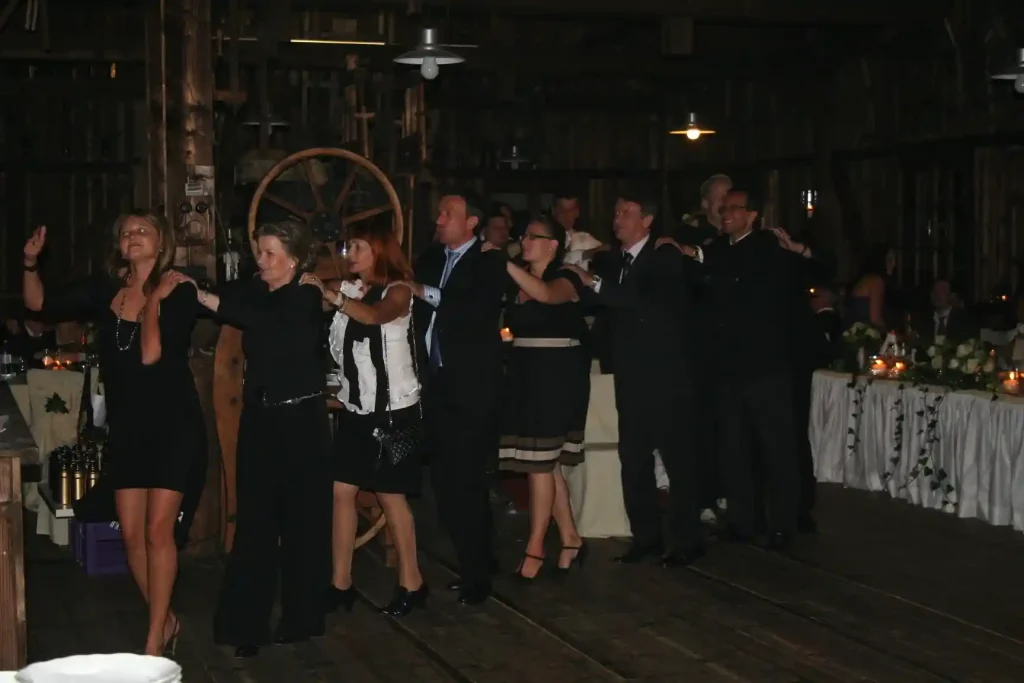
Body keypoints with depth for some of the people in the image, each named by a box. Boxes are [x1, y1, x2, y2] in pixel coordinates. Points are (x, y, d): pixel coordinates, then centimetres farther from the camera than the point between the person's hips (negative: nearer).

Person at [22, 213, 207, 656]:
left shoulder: (179, 294, -11)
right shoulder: (105, 291, 3)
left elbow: (152, 354, -23)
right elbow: (40, 304, 8)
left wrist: (150, 299, -16)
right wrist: (31, 263, -8)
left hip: (174, 426, -5)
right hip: (125, 428, 5)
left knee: (158, 531, -7)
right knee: (131, 536, 7)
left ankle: (154, 641, 1)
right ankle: (166, 622, 25)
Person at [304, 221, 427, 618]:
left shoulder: (397, 291, -7)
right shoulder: (348, 289, 9)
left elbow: (374, 316, -29)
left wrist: (329, 294, -32)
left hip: (392, 408, -5)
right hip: (355, 408, 5)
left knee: (390, 494, 0)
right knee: (341, 491, 1)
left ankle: (411, 583, 12)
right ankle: (341, 583, 8)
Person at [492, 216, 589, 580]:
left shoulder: (565, 279, -8)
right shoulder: (518, 283, 12)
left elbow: (544, 294, -31)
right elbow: (512, 326, 15)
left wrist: (503, 263, -29)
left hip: (557, 376, -7)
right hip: (524, 376, 7)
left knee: (539, 462, -6)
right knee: (546, 463, 9)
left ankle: (535, 548, 0)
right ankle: (570, 540, 18)